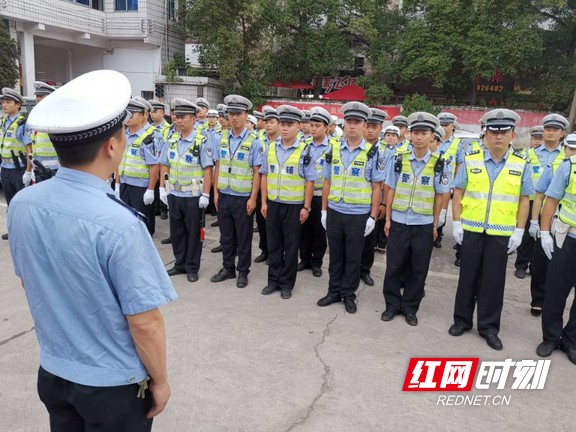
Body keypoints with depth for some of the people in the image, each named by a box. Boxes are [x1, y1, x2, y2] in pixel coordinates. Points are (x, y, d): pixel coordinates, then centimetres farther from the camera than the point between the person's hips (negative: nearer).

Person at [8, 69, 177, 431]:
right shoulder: (117, 224, -30)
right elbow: (144, 322, -23)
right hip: (114, 384, -5)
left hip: (52, 372, 6)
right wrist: (160, 381, -6)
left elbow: (29, 282, 6)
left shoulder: (21, 204, -9)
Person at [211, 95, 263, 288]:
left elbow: (257, 172, -9)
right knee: (226, 235, 14)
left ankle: (243, 272, 23)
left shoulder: (253, 141, -9)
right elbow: (218, 166, 10)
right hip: (224, 196, 4)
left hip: (243, 198, -4)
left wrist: (253, 198, -12)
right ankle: (227, 268, 29)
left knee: (243, 237, 8)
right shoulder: (223, 138, 5)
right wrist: (216, 192, 7)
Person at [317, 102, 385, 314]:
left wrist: (372, 217, -8)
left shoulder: (372, 153, -5)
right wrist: (324, 210, 6)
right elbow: (327, 182, 8)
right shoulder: (334, 149, 4)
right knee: (335, 254, 13)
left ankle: (348, 295, 24)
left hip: (359, 215, -2)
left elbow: (377, 187, -4)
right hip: (334, 212, 3)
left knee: (353, 257, 9)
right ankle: (334, 291, 28)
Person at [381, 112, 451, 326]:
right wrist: (387, 219, 3)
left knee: (418, 270, 9)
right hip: (399, 223, 1)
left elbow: (439, 196, 2)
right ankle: (392, 304, 24)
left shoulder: (439, 164, -4)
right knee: (394, 266, 8)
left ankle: (410, 307, 25)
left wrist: (435, 225, 2)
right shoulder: (399, 160, -1)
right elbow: (391, 191, 4)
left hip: (424, 225, 0)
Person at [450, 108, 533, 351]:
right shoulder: (470, 161, -1)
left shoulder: (521, 165, -1)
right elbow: (458, 193, 3)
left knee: (494, 280, 7)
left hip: (502, 233, 0)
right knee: (468, 276, 10)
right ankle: (462, 319, 25)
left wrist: (519, 231, -2)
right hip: (471, 229, 0)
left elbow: (524, 200, 3)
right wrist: (456, 223, -2)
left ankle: (489, 326, 21)